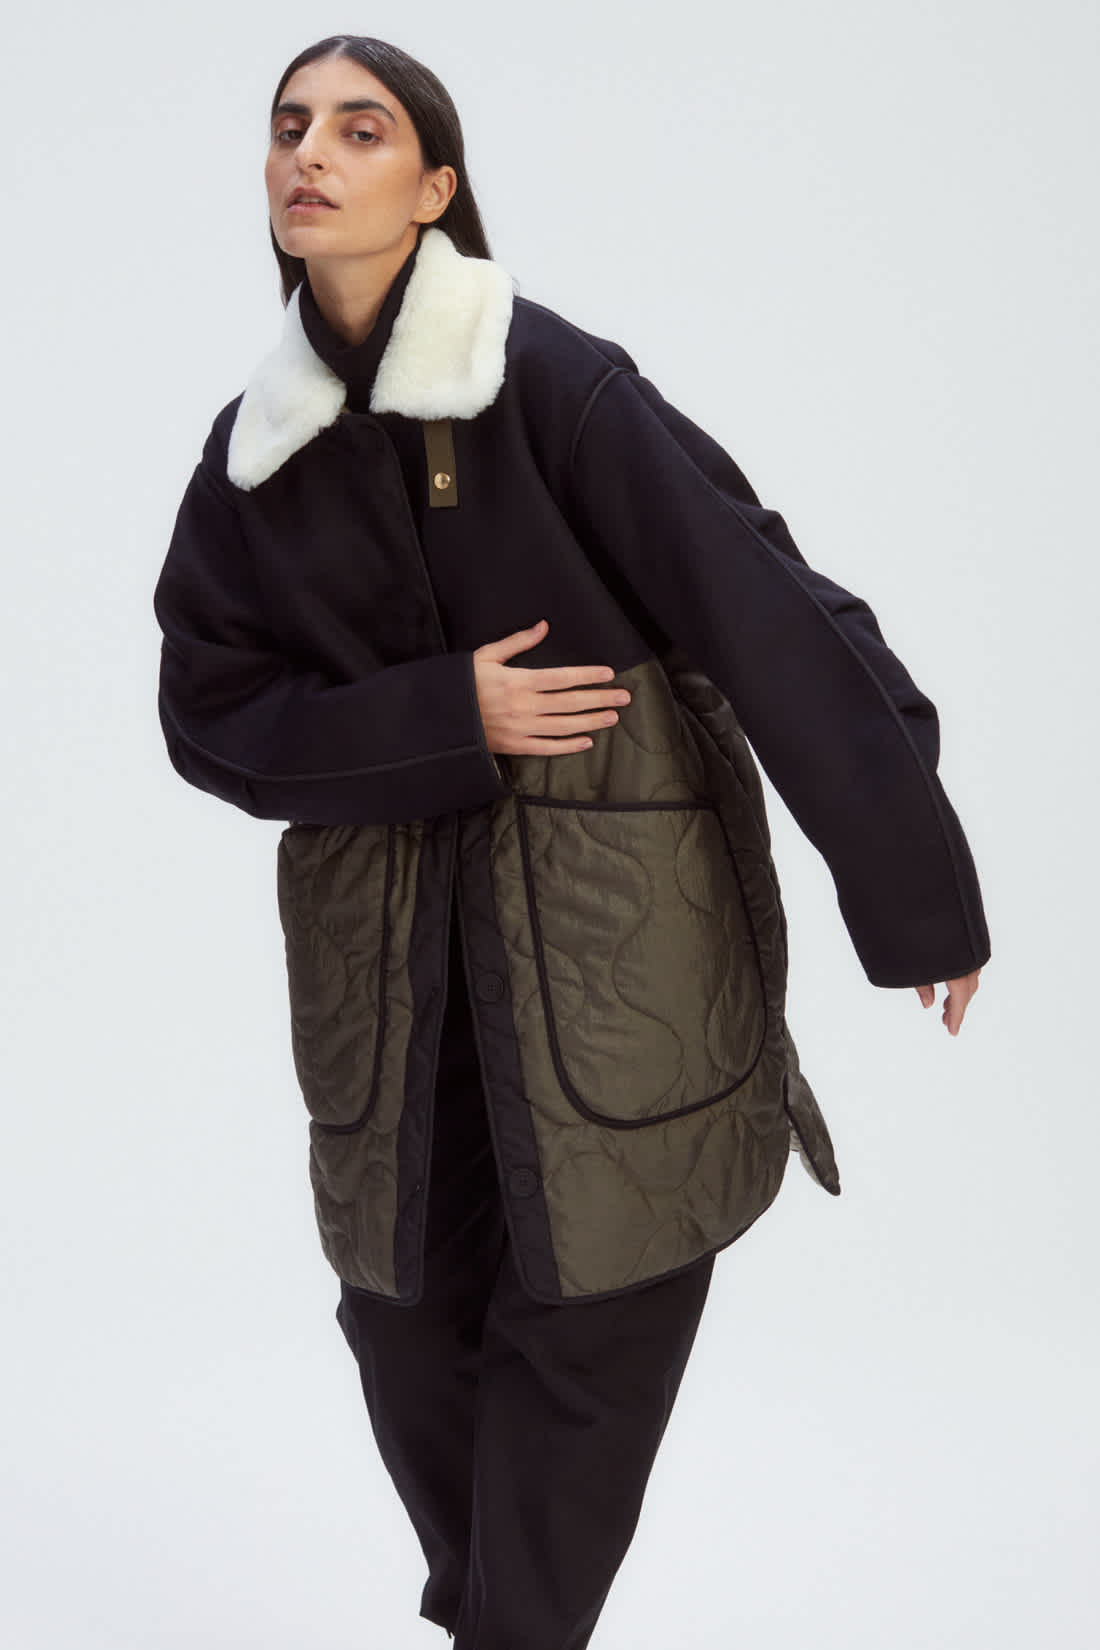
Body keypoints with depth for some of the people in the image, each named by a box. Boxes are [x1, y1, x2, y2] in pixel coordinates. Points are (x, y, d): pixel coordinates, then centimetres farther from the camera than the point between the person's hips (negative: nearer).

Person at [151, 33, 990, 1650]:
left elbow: (764, 609, -12)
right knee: (411, 1336, 10)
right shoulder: (254, 451, 4)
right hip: (388, 940, 4)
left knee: (590, 1331, 0)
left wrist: (921, 890, -13)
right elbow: (210, 711, 5)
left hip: (611, 920, -4)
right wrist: (445, 719, -12)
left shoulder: (549, 377, -10)